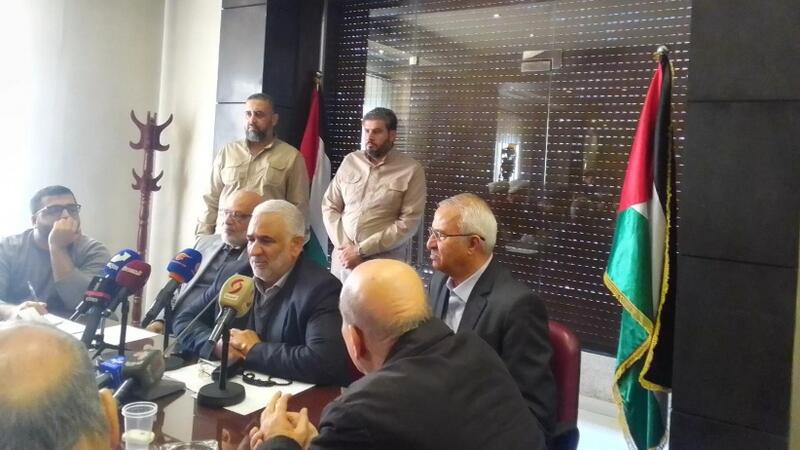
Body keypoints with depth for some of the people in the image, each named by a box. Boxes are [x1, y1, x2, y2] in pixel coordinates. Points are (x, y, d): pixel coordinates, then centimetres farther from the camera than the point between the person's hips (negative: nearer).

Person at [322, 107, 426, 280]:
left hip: (384, 261, -3)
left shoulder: (411, 170, -5)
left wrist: (361, 250, -13)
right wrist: (343, 246, -7)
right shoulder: (350, 161, 7)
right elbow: (329, 206, 8)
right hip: (344, 256, 3)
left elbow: (408, 223, -11)